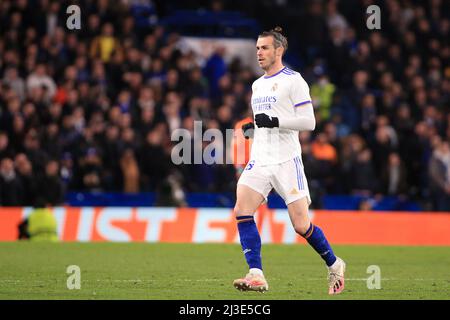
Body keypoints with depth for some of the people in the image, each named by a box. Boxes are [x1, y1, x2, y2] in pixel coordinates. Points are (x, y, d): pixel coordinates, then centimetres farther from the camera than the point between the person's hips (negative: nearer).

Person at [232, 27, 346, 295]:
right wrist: (252, 127, 10)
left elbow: (309, 122, -11)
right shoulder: (257, 85, 19)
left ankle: (334, 265, 20)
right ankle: (257, 276, -19)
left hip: (286, 161, -6)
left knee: (301, 224, -5)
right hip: (260, 161, 6)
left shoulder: (293, 80, -5)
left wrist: (275, 121, -19)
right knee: (242, 210, -17)